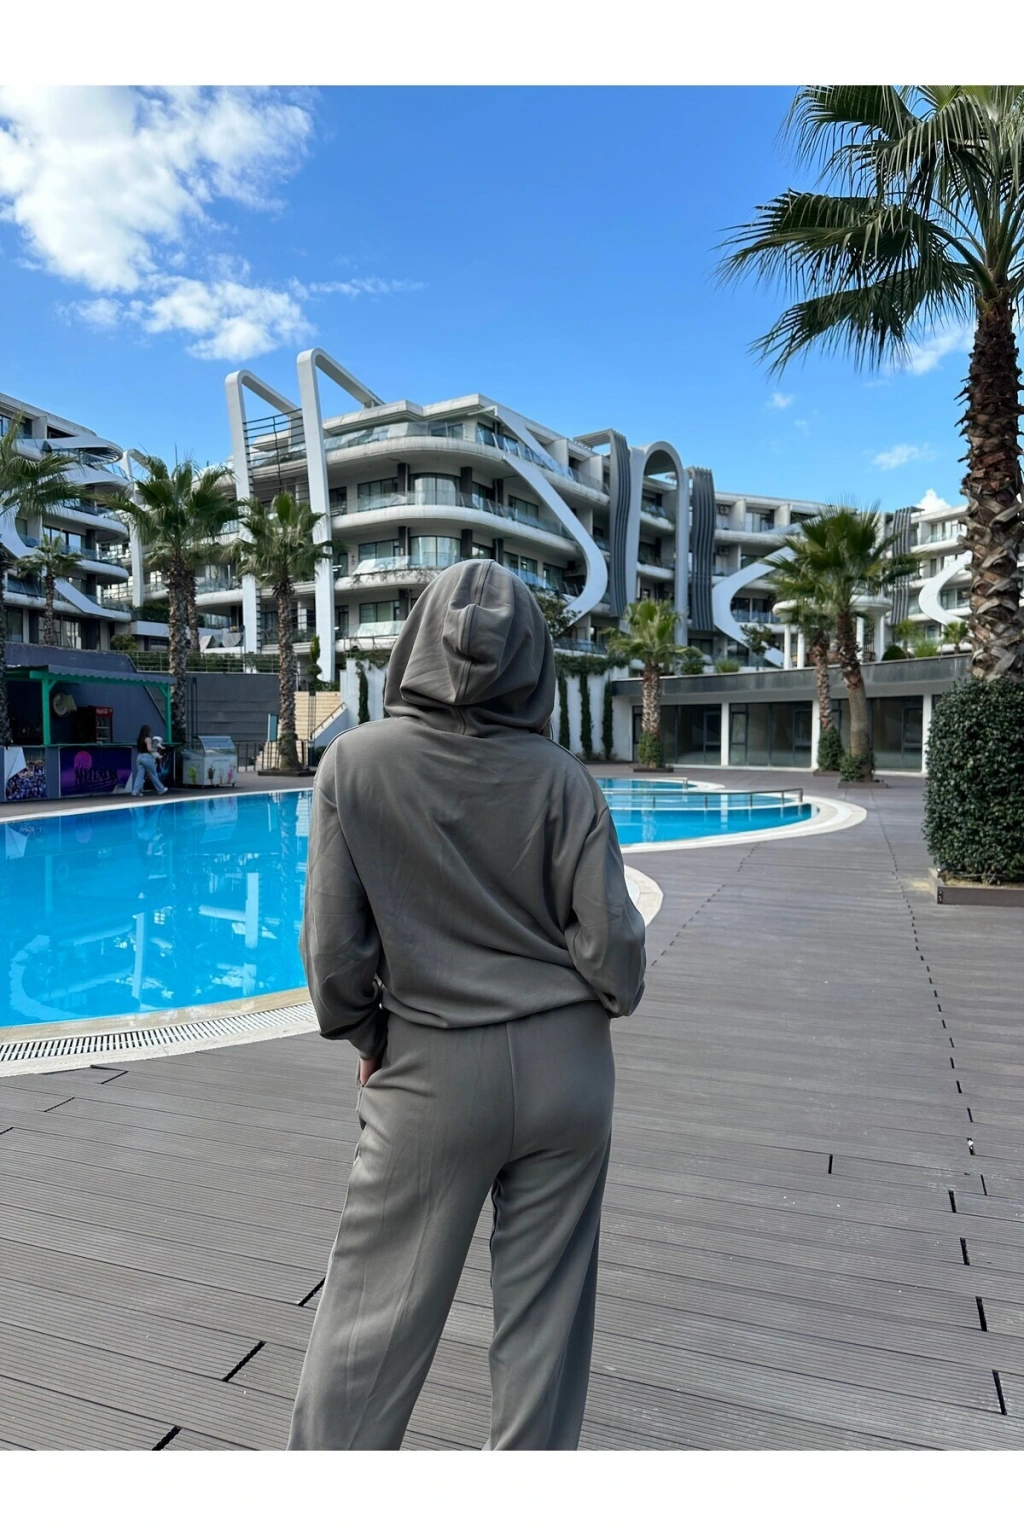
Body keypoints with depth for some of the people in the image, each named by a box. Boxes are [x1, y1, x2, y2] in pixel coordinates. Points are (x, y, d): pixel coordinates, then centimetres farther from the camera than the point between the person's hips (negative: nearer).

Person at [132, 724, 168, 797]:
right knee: (153, 775, 5)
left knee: (139, 775, 3)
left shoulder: (139, 739, 11)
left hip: (139, 757, 6)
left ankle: (135, 791, -6)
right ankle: (161, 790, 18)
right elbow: (149, 749, -17)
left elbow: (139, 748, 13)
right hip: (147, 757, -6)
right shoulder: (148, 739, -10)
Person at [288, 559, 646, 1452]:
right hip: (565, 1068, 2)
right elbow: (612, 941, -9)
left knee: (375, 1310, 16)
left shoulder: (357, 761, -11)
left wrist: (367, 1041, 8)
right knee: (545, 1306, 17)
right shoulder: (561, 778, -10)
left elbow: (332, 944, -9)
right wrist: (610, 1000, 13)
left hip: (431, 1076, -1)